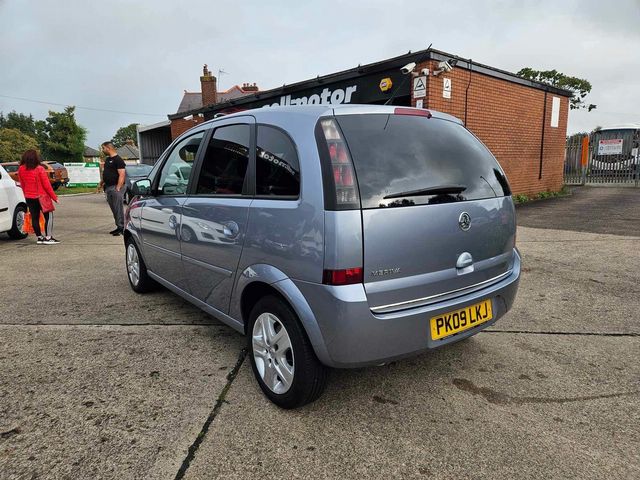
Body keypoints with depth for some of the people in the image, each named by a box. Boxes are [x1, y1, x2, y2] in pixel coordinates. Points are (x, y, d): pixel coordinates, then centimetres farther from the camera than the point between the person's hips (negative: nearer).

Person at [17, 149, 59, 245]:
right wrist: (54, 197, -6)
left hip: (29, 198, 6)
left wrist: (26, 195, 20)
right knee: (48, 216, 3)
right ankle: (48, 237, 0)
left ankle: (39, 237, 17)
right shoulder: (39, 169, -15)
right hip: (41, 197, -6)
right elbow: (46, 185, -13)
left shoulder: (21, 169, 1)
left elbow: (22, 184, 9)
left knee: (34, 217, 11)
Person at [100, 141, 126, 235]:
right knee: (114, 209, 12)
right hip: (108, 187, 9)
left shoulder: (118, 160, -10)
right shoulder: (107, 159, 19)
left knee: (118, 208, -7)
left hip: (115, 187, -9)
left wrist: (118, 188, -24)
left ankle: (121, 228, -3)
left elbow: (121, 175, -18)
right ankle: (118, 227, 18)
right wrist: (102, 182, 16)